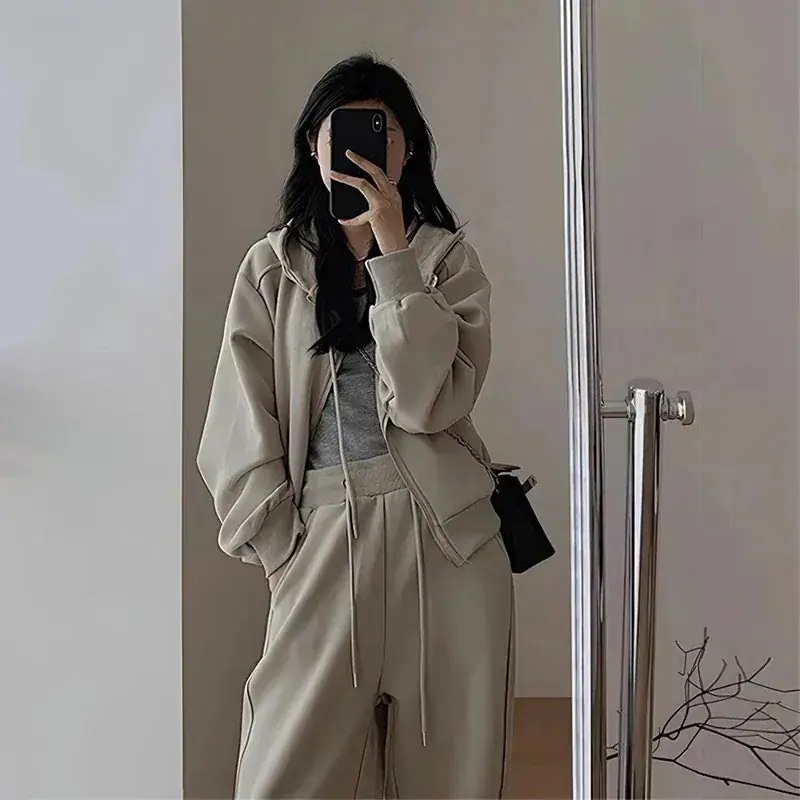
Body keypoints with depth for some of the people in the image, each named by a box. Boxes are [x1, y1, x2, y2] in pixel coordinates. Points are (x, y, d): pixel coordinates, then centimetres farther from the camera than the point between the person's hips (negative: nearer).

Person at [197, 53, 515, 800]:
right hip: (324, 538, 0)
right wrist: (280, 547, -4)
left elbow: (426, 400, -10)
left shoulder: (447, 257, 5)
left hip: (446, 539, 1)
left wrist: (393, 253, -12)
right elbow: (240, 432, 3)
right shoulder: (271, 267, 5)